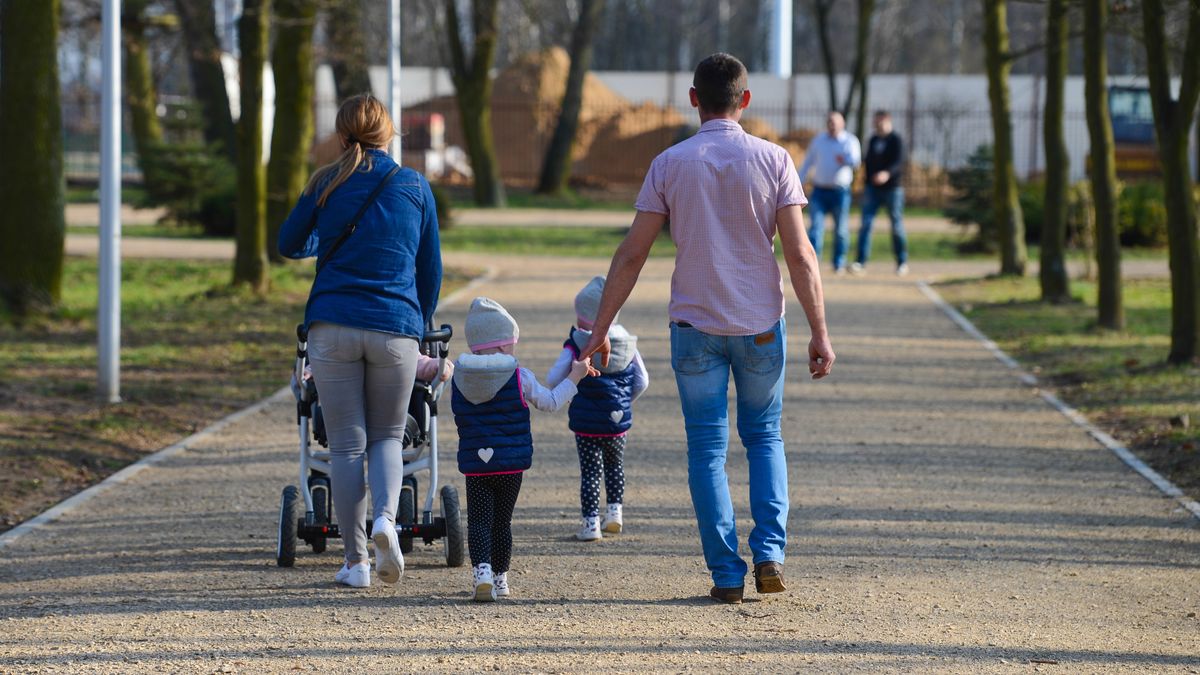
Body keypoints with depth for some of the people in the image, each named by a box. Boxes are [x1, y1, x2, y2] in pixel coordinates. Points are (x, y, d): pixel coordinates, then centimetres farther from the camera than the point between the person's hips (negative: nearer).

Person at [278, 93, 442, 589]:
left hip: (332, 324, 0)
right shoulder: (415, 187, 6)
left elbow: (289, 244, 18)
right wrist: (421, 324, 26)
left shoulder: (326, 184, 4)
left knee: (346, 444, 6)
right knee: (387, 436, 15)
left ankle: (356, 561, 5)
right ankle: (385, 517, -13)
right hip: (395, 328, 0)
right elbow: (430, 267, 12)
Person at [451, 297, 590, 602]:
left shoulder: (458, 378, 1)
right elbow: (551, 402, 6)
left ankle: (481, 573, -20)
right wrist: (574, 377, 18)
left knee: (478, 520, 1)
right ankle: (499, 578, 17)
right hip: (511, 464, -1)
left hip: (474, 465, 1)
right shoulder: (519, 378, -7)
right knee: (502, 521, 11)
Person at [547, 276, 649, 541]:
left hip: (586, 423, -3)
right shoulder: (627, 343, 0)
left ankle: (590, 522, 0)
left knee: (590, 471, 3)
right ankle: (615, 510, 20)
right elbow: (642, 381, 2)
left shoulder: (575, 347, -10)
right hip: (618, 421, 3)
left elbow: (553, 380, -13)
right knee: (615, 466, 24)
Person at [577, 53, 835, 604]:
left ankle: (726, 574, 1)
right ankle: (769, 554, 3)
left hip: (695, 325, 0)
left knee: (707, 450, 6)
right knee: (764, 438, 17)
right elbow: (800, 255, -8)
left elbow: (632, 254, -4)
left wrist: (600, 328, 3)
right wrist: (820, 333, -3)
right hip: (761, 325, 1)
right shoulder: (772, 160, -4)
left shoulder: (670, 165, -3)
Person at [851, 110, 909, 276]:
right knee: (866, 224, -8)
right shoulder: (873, 141, 11)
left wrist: (887, 173, -40)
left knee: (897, 226, 5)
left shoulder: (896, 140, -8)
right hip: (872, 188, 5)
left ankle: (902, 262, 19)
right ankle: (861, 263, -13)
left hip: (892, 188, -5)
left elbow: (899, 162, -21)